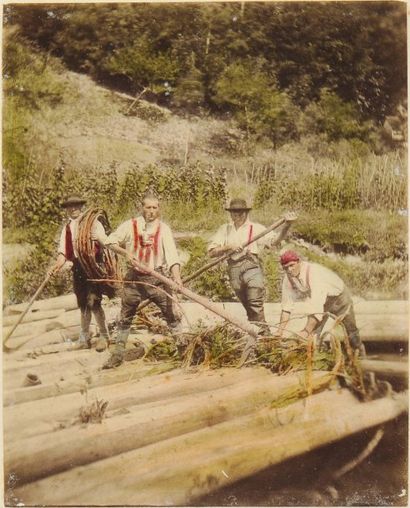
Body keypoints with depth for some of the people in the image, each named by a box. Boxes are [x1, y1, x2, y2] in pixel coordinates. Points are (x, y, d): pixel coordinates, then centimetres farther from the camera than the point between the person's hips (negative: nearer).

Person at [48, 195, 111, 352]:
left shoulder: (93, 223, -2)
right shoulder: (67, 228, 11)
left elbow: (106, 243, -7)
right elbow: (63, 252, 8)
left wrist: (98, 237, -30)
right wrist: (57, 266, -10)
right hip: (78, 267, 5)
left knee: (93, 301, -11)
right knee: (83, 304, 12)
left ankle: (104, 336, 4)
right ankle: (84, 339, 23)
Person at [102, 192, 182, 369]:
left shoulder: (163, 229, -5)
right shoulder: (130, 225, -3)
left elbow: (171, 253, -16)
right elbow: (110, 241, 4)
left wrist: (176, 276, -30)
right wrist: (126, 252, -12)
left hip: (157, 278, -1)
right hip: (134, 278, 1)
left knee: (170, 313, 1)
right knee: (125, 317, 9)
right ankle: (118, 353, 21)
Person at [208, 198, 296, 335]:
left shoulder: (255, 228, 7)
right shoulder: (224, 229, 15)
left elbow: (274, 240, -7)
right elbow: (211, 252, 8)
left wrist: (286, 226, -23)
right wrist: (228, 247, -9)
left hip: (251, 266, -3)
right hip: (234, 270, 3)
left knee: (255, 303, -16)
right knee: (247, 306, 9)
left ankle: (264, 333, -17)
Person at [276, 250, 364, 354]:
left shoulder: (314, 272, -41)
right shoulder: (288, 278, -21)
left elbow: (317, 306, -47)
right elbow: (287, 305, -16)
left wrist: (306, 331, -51)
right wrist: (280, 330, -22)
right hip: (318, 299, 5)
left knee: (350, 330, 11)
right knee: (313, 333, -6)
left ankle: (360, 356, 35)